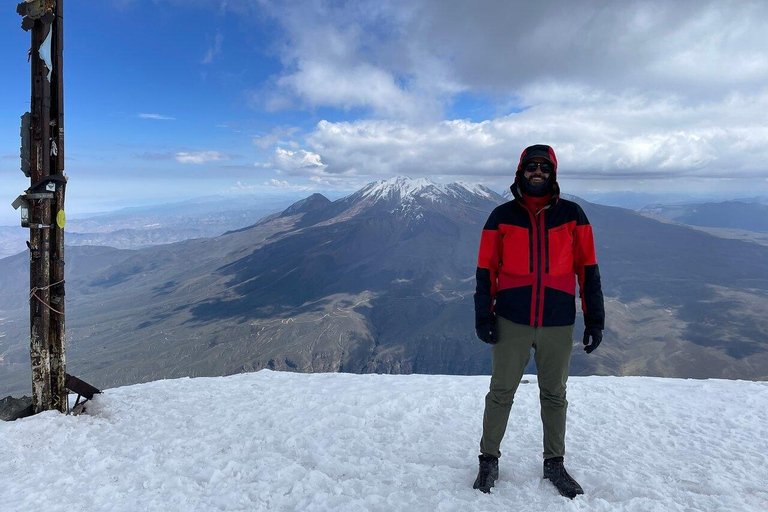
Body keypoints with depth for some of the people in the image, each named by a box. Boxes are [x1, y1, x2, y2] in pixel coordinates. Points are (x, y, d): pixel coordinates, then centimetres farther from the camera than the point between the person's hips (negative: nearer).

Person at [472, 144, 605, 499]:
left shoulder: (572, 215, 3)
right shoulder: (502, 216, 0)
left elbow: (587, 268, 4)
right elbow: (486, 269, 1)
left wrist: (594, 319, 1)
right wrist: (483, 316, -4)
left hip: (559, 323, 2)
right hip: (511, 322, -1)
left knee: (554, 395, 15)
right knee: (501, 392, 8)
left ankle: (554, 463, 32)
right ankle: (489, 459, 25)